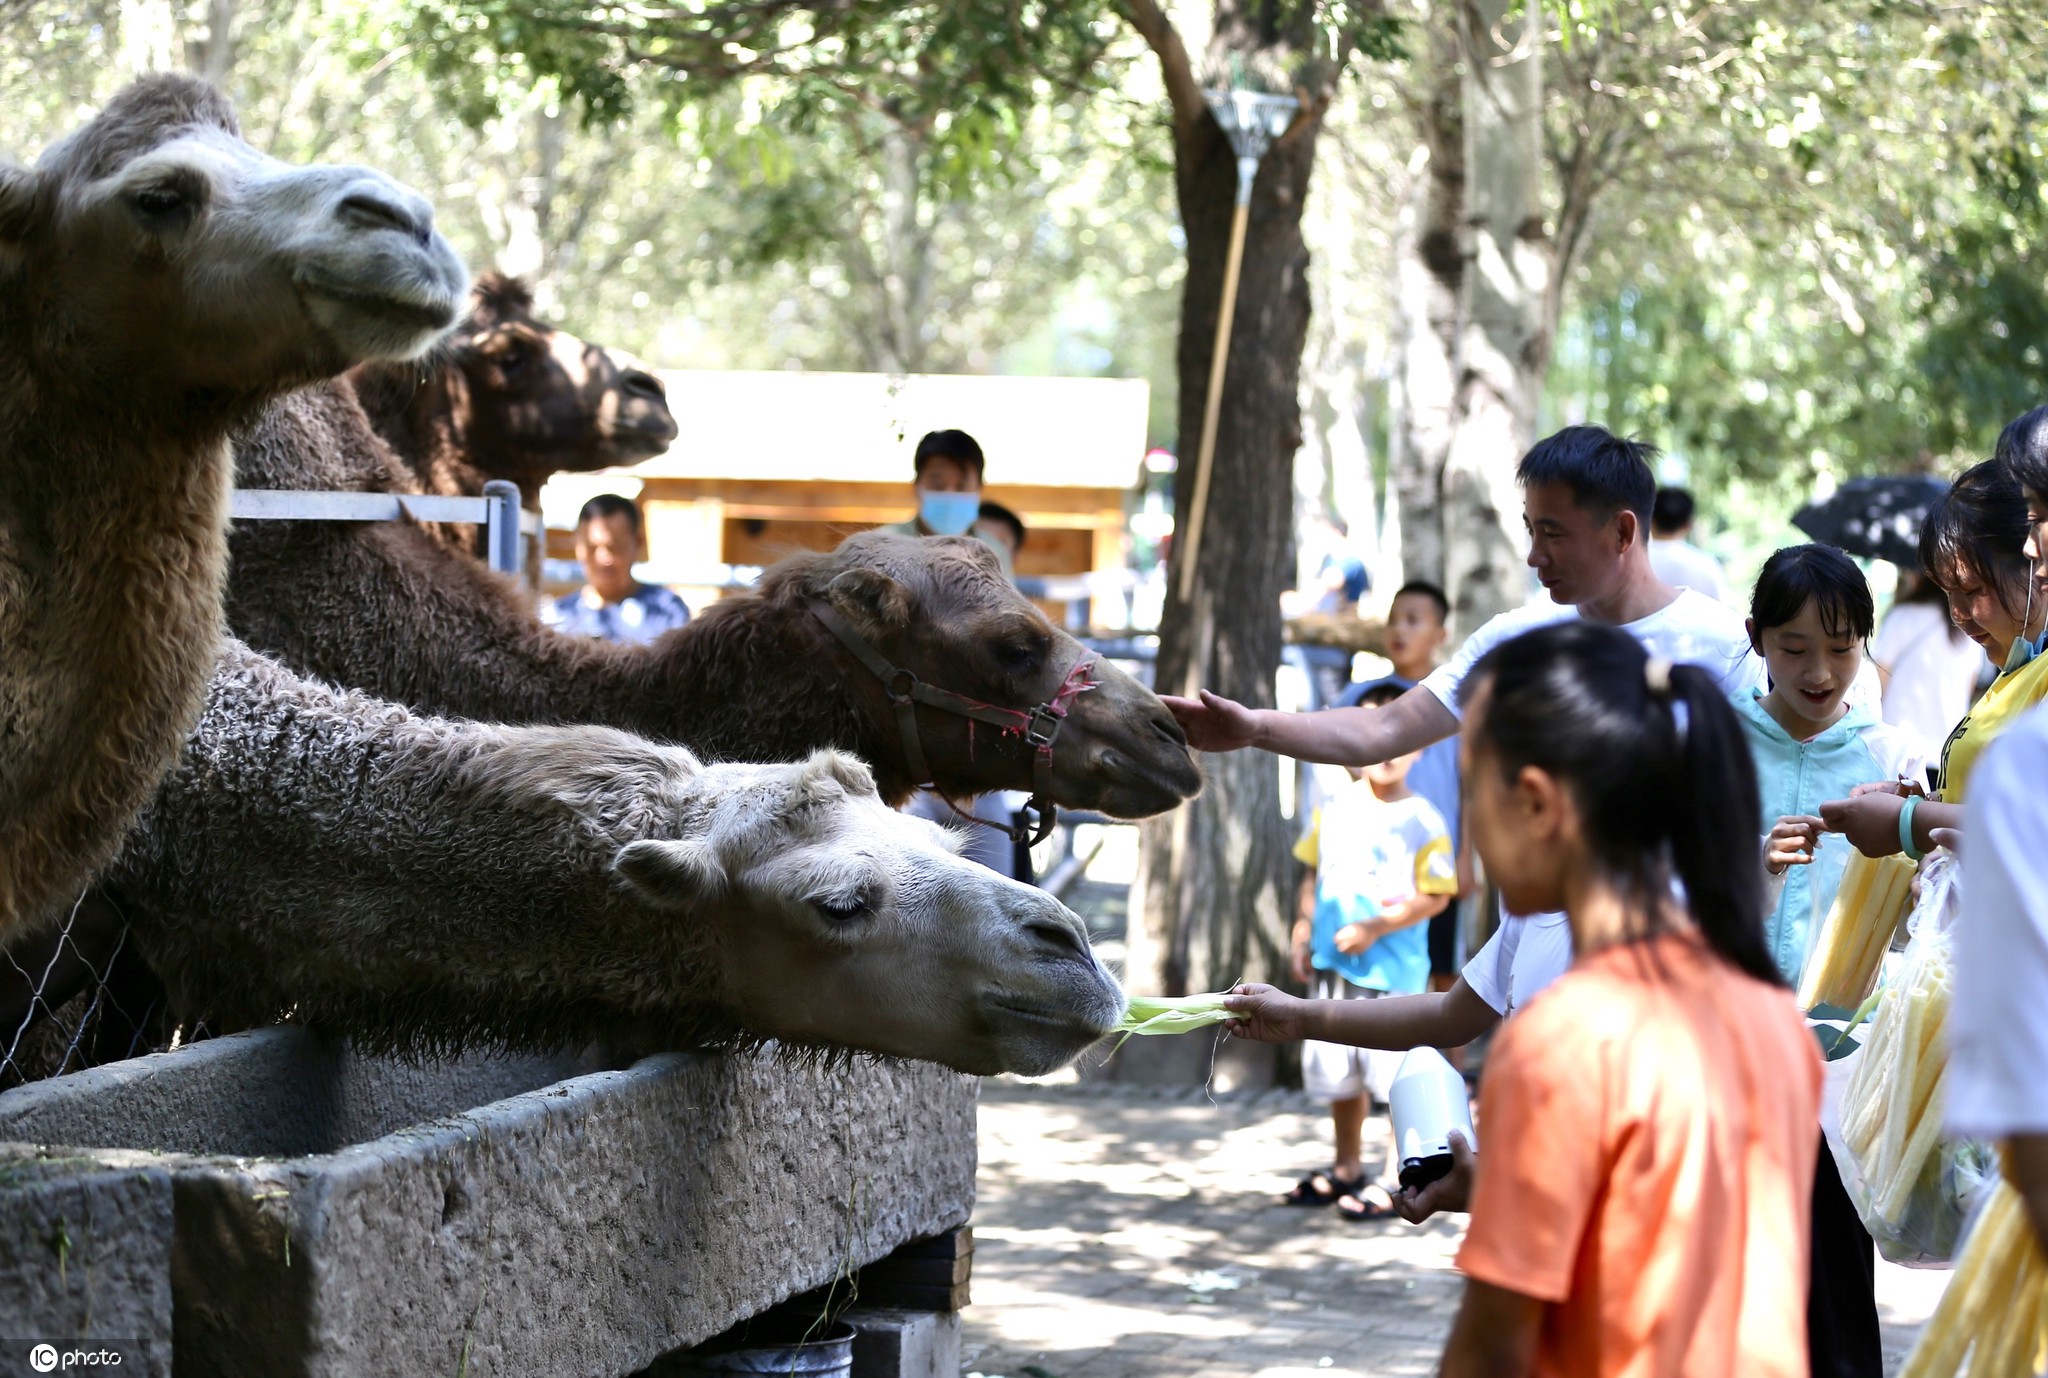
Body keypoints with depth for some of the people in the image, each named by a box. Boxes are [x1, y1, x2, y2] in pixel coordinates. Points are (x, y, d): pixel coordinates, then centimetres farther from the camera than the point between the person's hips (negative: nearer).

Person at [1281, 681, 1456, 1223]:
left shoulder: (1422, 820, -10)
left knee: (1397, 1069, -4)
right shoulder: (1336, 807, 5)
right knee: (1337, 1070, 15)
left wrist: (1378, 926, -18)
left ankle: (1397, 1179, 7)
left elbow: (1434, 896, -12)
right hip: (1332, 962, 6)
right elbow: (1313, 874, 13)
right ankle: (1348, 1168, 30)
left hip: (1393, 967, -6)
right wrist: (1305, 930, 5)